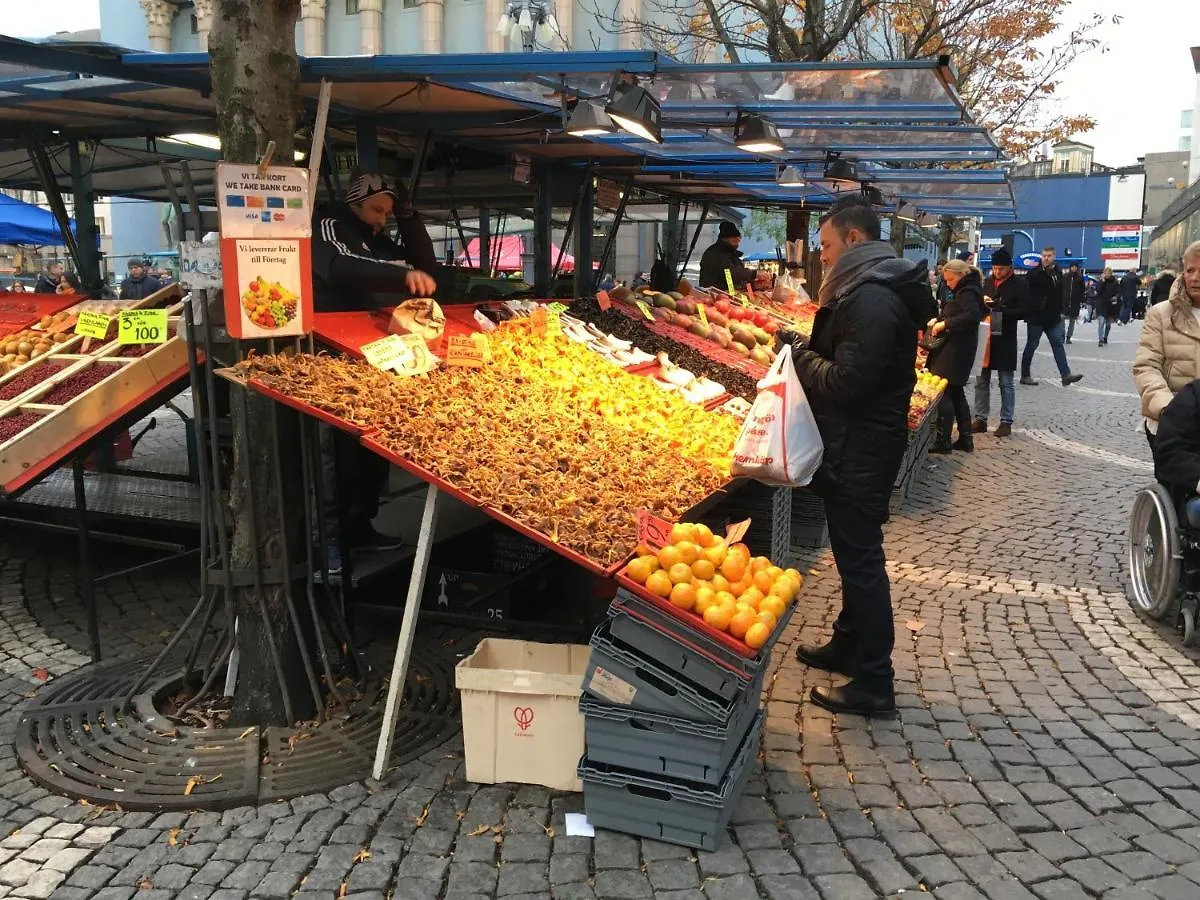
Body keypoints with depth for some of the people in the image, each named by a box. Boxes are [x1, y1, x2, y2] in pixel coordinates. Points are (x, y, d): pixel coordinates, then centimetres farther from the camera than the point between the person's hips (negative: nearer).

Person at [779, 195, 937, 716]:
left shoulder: (871, 299, -21)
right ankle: (849, 646, 37)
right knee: (855, 551, 21)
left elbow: (846, 382, -26)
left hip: (861, 450, -11)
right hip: (858, 443, 11)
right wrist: (808, 348, 3)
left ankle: (873, 684, 6)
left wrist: (801, 356, -12)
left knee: (860, 557, -4)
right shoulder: (873, 289, 13)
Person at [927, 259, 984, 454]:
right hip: (953, 349, 11)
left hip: (956, 351, -11)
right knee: (956, 394, 14)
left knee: (943, 393, -8)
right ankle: (965, 439, 18)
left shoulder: (968, 293, -14)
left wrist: (945, 324, -25)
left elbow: (972, 316, -30)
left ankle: (943, 441, -5)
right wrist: (939, 320, 6)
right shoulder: (963, 292, 17)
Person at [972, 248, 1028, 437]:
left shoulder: (1019, 284, -5)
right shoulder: (988, 281, 9)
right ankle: (980, 419, 15)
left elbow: (1024, 311, -11)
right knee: (981, 381, 8)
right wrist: (982, 302, -7)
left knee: (1006, 383, 3)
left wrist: (1000, 309, -22)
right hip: (985, 336, 5)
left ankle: (1006, 421, 10)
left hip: (1006, 339, -5)